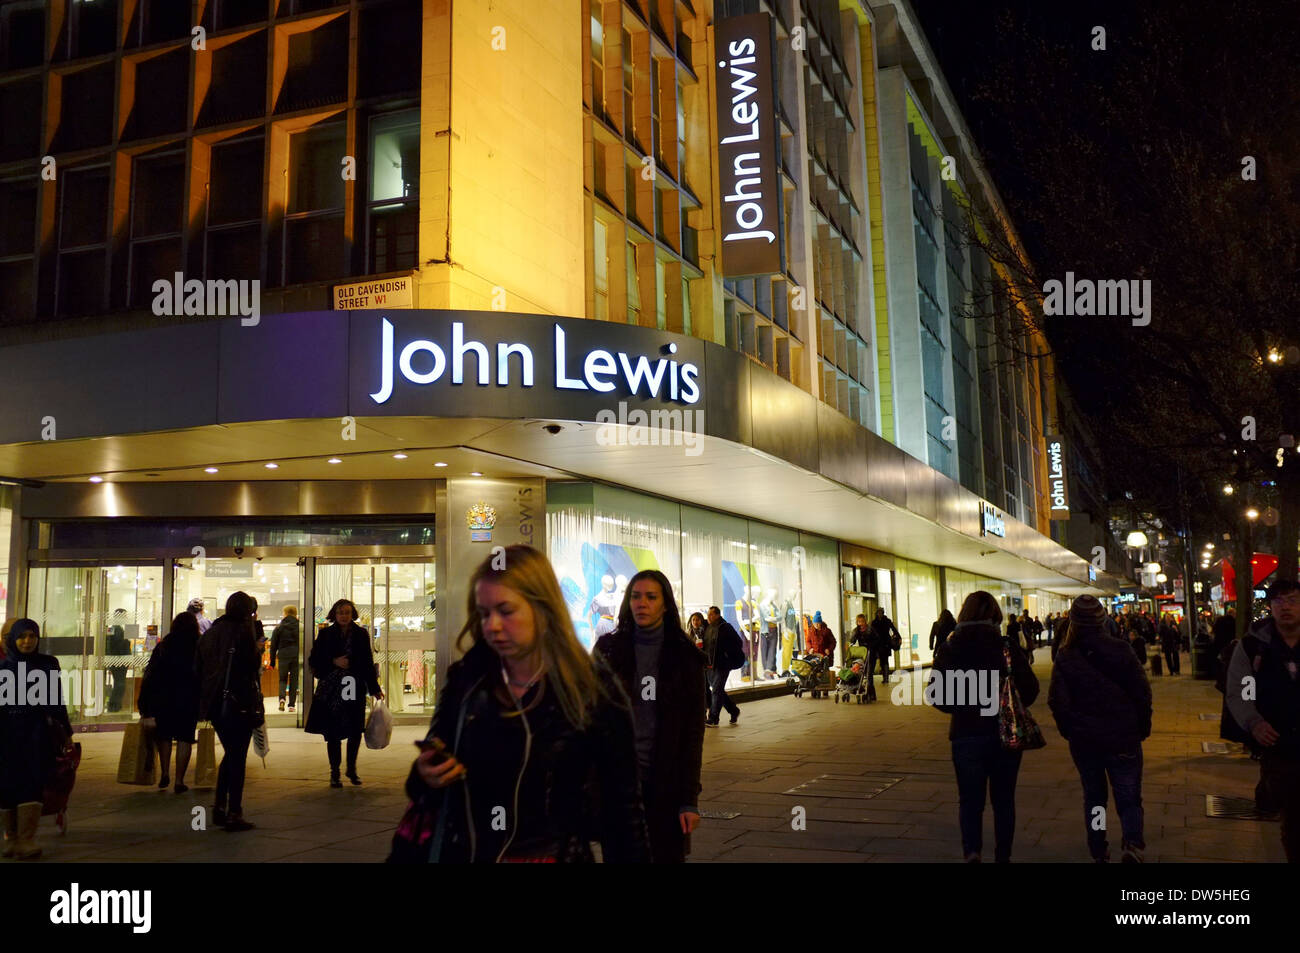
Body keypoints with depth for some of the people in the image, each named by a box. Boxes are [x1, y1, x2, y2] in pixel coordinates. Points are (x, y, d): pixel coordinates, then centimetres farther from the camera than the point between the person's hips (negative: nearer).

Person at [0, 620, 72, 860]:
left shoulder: (48, 664, 6)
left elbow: (56, 700, 8)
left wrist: (64, 730, 6)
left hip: (37, 732, -1)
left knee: (32, 783, -10)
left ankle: (26, 840, -12)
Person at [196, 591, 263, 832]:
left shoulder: (210, 633, 10)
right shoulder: (244, 631, -11)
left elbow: (197, 669, 12)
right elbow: (252, 666, -19)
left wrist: (205, 700, 14)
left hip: (215, 703, 6)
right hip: (240, 702, -6)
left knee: (229, 753, 20)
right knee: (238, 757, 1)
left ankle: (219, 808, 19)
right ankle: (234, 814, 2)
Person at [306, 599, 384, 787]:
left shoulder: (361, 634, 6)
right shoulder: (325, 634, 4)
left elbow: (368, 663, 8)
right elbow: (314, 660, 3)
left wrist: (375, 688, 6)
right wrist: (334, 662, -13)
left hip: (354, 690, 1)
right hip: (331, 690, -1)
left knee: (355, 731, 3)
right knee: (333, 733, 2)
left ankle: (351, 768, 24)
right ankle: (334, 773, 15)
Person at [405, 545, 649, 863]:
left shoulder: (593, 689, -12)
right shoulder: (464, 680, -3)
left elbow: (622, 808, -8)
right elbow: (424, 790, 6)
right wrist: (426, 777, -14)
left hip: (553, 855, -3)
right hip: (461, 854, 3)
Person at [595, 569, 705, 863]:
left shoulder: (684, 656, -1)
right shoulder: (608, 649, 2)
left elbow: (693, 731, -2)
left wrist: (690, 800, -8)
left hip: (667, 782, -1)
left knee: (668, 855, 3)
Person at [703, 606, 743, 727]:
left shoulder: (725, 628, -9)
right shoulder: (707, 628, 10)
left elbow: (738, 643, -6)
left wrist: (729, 657, -9)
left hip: (722, 666, -7)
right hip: (709, 665, 7)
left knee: (716, 691, -8)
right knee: (718, 691, 13)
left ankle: (713, 719, -5)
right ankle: (734, 710, 30)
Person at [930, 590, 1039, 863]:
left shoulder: (950, 648, -7)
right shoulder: (1008, 646, -7)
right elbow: (1029, 690, -4)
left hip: (967, 734, -1)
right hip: (1006, 734, 1)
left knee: (970, 799, 8)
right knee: (1003, 799, 16)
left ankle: (972, 851, -12)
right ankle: (1003, 856, 22)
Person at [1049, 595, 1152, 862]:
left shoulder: (1065, 657, -8)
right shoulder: (1120, 650, -10)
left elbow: (1057, 701, -8)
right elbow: (1142, 692, -7)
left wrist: (1069, 730, 8)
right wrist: (1142, 728, 7)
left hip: (1084, 739, 1)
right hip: (1123, 737, -1)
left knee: (1093, 796, 17)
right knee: (1128, 797, 6)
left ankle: (1099, 852, 22)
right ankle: (1133, 843, -18)